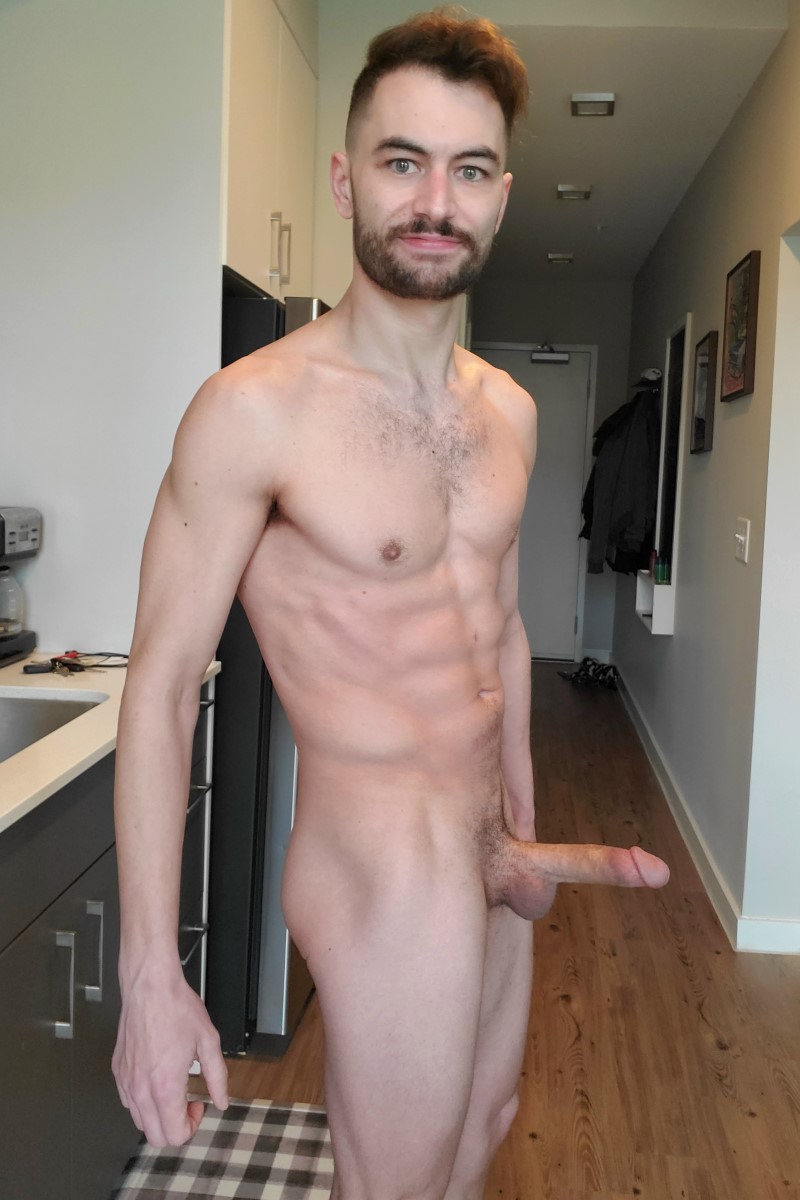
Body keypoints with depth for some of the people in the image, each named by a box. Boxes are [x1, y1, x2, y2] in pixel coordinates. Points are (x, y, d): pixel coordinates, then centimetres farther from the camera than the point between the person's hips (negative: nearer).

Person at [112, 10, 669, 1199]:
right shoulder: (255, 408, -18)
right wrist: (150, 974, -16)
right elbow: (161, 682, -16)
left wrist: (524, 830, 18)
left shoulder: (509, 411, 4)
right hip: (386, 875, -7)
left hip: (485, 863, 8)